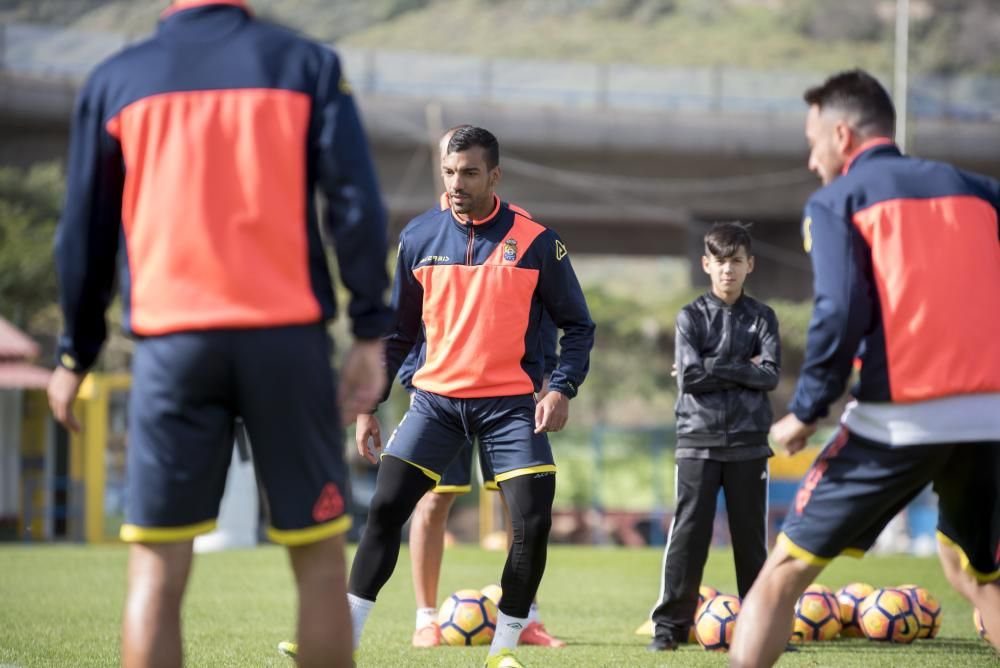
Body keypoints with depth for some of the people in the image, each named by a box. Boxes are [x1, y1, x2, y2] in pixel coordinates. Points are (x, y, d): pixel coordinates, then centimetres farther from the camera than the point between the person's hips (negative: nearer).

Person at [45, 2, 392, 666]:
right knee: (320, 559, 7)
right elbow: (357, 205, -2)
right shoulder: (307, 64, 6)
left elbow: (86, 234, 12)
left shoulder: (116, 80, 9)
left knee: (157, 570, 3)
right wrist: (371, 335, 0)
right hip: (288, 338, 0)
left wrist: (76, 356, 19)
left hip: (171, 342, 1)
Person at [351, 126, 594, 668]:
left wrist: (562, 388, -13)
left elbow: (577, 326, 3)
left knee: (533, 525, -11)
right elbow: (397, 332, 12)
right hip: (436, 399, 2)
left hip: (510, 403, -2)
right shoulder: (419, 237, 2)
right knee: (384, 510, -6)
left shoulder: (536, 242, -5)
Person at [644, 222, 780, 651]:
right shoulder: (691, 317, 4)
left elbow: (770, 375, -6)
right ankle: (670, 625, 0)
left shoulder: (762, 317, 8)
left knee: (751, 536, 6)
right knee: (688, 534, -3)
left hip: (748, 443, 1)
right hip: (698, 441, -1)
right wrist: (742, 369, -7)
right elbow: (690, 377, -9)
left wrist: (715, 369, -8)